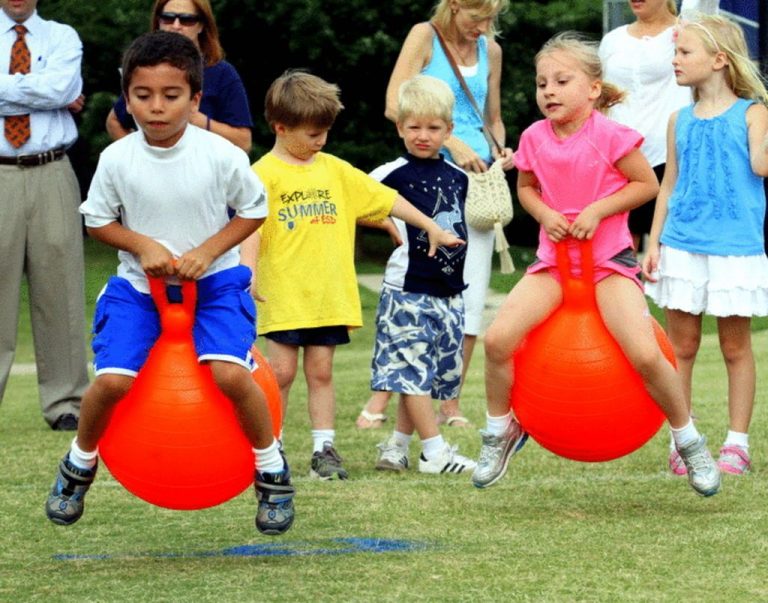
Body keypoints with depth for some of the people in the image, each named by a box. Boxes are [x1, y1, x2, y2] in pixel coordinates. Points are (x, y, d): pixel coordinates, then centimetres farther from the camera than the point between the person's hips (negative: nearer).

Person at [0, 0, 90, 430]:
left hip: (52, 175, 1)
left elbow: (60, 88, -9)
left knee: (59, 286, 1)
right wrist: (54, 97, -5)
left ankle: (66, 403, 5)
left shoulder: (62, 37, 11)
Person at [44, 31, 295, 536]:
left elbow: (253, 210, -1)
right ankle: (79, 466, 16)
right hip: (139, 285, 1)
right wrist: (142, 245, -15)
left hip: (213, 281, -1)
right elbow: (98, 220, 3)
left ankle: (272, 470, 1)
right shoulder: (117, 159, -12)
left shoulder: (221, 156, -16)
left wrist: (207, 251, -14)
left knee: (231, 372, -25)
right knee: (111, 380, -16)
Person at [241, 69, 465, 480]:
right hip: (282, 294, -4)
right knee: (281, 372, -2)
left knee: (321, 371, 7)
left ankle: (324, 449, 9)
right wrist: (248, 274, -28)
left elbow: (385, 199, 16)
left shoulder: (333, 169, 12)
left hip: (329, 293, 4)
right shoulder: (265, 174, -5)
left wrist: (431, 228, 16)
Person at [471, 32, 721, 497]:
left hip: (609, 257, -4)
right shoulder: (535, 139, 1)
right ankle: (501, 430, 7)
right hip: (554, 260, 4)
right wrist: (544, 214, -5)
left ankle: (689, 439, 4)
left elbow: (647, 184, -6)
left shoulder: (608, 136, -12)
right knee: (499, 338, -17)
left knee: (645, 354, -21)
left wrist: (598, 209, -17)